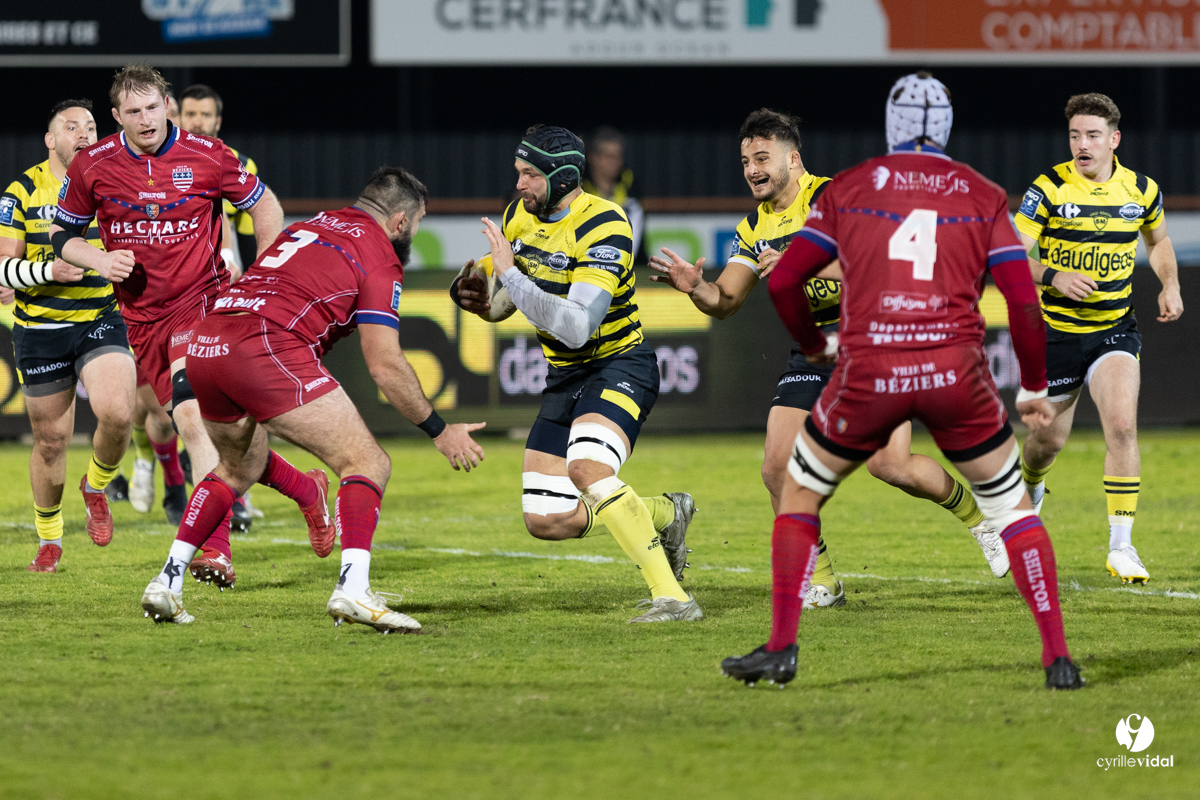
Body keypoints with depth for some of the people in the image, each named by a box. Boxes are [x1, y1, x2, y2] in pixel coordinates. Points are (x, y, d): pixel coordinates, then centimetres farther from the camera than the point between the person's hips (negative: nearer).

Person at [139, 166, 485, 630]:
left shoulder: (311, 227, 29)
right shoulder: (379, 257, 6)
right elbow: (385, 365, 1)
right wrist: (440, 431, 9)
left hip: (204, 346, 8)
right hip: (266, 349, -8)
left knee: (239, 469, 32)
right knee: (368, 464, -2)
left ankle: (167, 583, 23)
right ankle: (353, 590, -21)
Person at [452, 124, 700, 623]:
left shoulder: (603, 228, -22)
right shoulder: (521, 216, 2)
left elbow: (577, 326, -31)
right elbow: (497, 299, 16)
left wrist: (510, 273, -32)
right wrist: (471, 293, -8)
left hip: (619, 367, -8)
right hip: (564, 377, 8)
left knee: (587, 469, -35)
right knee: (546, 521, 2)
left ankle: (672, 597, -34)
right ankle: (664, 515, 25)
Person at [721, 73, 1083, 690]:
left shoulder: (849, 188, 11)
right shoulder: (984, 197, 11)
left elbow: (782, 280, 10)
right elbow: (1023, 299, 4)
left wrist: (815, 345, 28)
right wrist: (1034, 388, 16)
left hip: (869, 373, 0)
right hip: (956, 373, 0)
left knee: (800, 494, 20)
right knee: (1011, 505, 17)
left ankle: (781, 648, 14)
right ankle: (1057, 657, 9)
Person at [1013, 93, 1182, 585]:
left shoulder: (1141, 191, 0)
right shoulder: (1049, 189, -10)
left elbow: (1157, 240, 21)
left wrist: (1170, 285, 4)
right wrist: (1052, 277, -29)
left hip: (1115, 329, 1)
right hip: (1057, 331, -1)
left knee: (1122, 425, -19)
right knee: (1050, 440, 10)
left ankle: (1121, 546, -16)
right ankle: (1028, 490, 47)